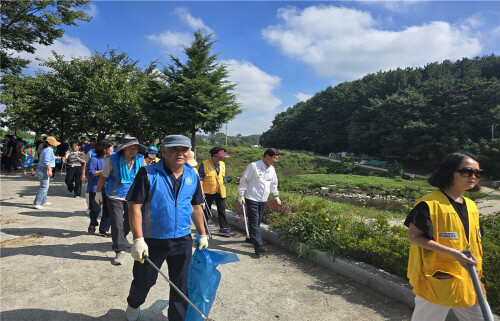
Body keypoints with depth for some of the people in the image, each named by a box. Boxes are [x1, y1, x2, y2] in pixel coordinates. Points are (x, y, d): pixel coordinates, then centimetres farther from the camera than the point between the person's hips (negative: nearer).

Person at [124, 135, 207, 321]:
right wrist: (138, 240, -20)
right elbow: (135, 207, -14)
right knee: (143, 281, 18)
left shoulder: (192, 176, 2)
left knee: (181, 286, 12)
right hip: (152, 241, -2)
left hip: (182, 241, 3)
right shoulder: (148, 173, -12)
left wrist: (202, 235, 10)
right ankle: (133, 305, 51)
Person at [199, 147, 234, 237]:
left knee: (222, 210, 0)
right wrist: (201, 190, -15)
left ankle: (223, 228, 6)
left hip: (220, 192, 4)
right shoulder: (204, 164, -9)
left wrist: (223, 188, 15)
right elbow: (200, 178, -10)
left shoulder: (222, 164, 8)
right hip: (208, 192, -4)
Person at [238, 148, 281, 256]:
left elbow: (274, 183, 24)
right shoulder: (254, 166, -11)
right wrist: (241, 195, -10)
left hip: (263, 200, 7)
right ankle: (258, 246, -10)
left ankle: (251, 238, 32)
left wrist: (276, 195, 21)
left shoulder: (271, 169, 10)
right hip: (252, 199, -7)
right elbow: (244, 180, -8)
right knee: (254, 222, -8)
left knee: (258, 221, 13)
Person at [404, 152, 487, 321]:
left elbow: (473, 242, 16)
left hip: (467, 281, 7)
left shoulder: (471, 206, 7)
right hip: (437, 280, -7)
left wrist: (476, 268, 14)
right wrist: (453, 253, -23)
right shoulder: (430, 204, -17)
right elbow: (414, 236, -19)